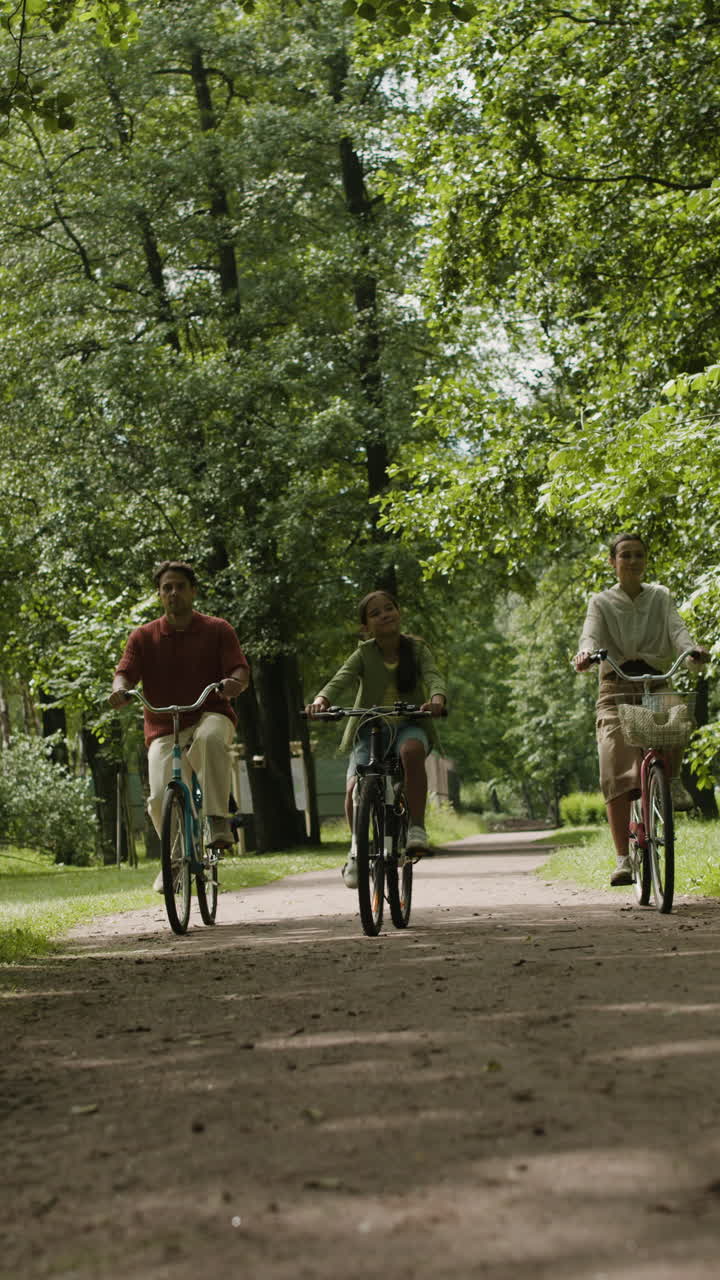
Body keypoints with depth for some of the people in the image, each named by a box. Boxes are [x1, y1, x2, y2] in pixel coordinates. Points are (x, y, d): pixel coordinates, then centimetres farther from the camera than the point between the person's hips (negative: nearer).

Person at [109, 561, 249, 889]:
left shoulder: (217, 630, 6)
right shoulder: (143, 637, 9)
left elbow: (241, 671, -4)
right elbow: (125, 672, -1)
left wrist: (234, 682, -28)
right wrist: (120, 689, -26)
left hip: (210, 716, -1)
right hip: (165, 729, 1)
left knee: (210, 738, -40)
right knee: (161, 798, -20)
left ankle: (218, 821, -33)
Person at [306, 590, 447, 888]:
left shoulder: (417, 649, -2)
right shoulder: (364, 654, -4)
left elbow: (433, 676, -19)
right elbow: (340, 681, -20)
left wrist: (437, 698, -43)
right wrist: (321, 700, -43)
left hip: (408, 726, -1)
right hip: (370, 728, 1)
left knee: (412, 750, -38)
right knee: (355, 788, -22)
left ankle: (416, 826, -28)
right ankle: (356, 848, 5)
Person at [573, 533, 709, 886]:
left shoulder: (660, 598, 14)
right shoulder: (601, 602, 10)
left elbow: (677, 629, -4)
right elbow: (591, 635, -9)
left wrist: (691, 650, -28)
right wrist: (585, 653, -34)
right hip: (616, 688, -1)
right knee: (617, 774, -15)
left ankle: (673, 780, -11)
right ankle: (623, 859, -15)